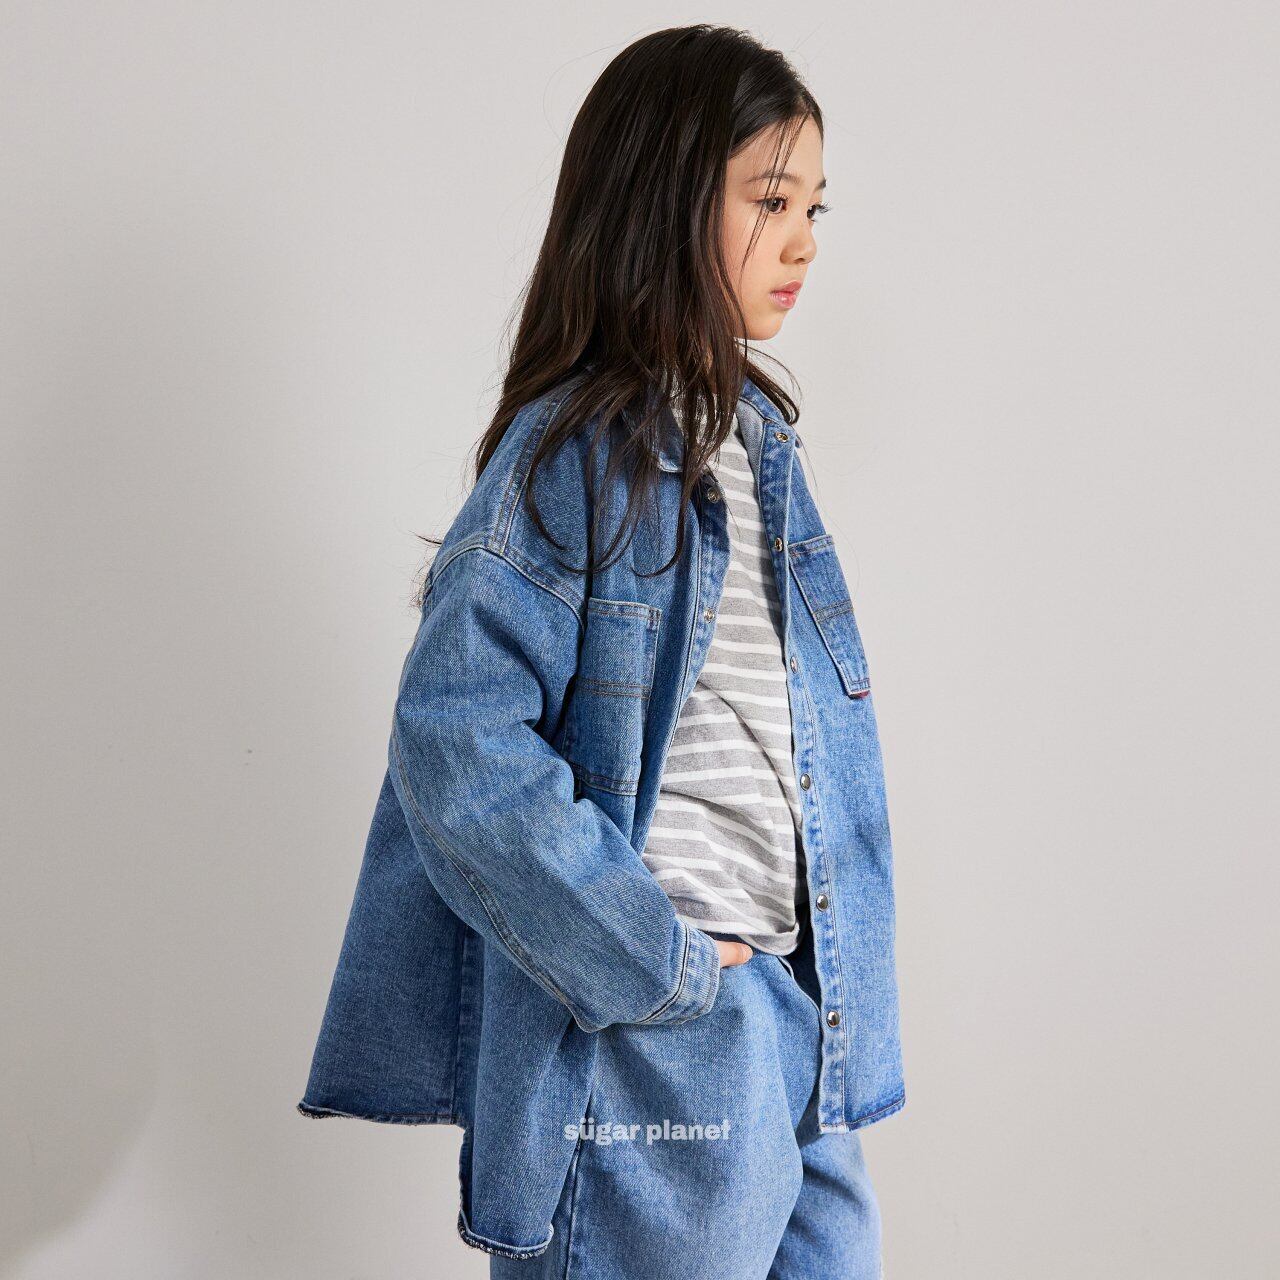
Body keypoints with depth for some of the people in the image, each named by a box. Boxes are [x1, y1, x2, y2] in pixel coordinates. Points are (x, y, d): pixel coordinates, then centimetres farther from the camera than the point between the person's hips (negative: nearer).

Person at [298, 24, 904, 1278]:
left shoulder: (757, 434, 11)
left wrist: (830, 991, 12)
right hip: (648, 1031, -8)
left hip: (797, 1009, 8)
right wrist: (656, 961, -18)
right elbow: (456, 738, -21)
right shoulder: (574, 451, -13)